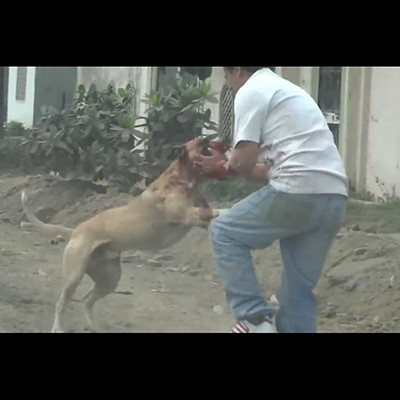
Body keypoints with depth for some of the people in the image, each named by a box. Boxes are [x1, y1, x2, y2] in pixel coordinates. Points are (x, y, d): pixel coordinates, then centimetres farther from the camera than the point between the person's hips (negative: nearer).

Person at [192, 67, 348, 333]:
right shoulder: (286, 89, 29)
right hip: (335, 197, 8)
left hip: (299, 191, -8)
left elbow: (244, 161, -5)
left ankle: (256, 318, 2)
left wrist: (226, 167, 17)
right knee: (299, 289, 14)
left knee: (224, 231, 11)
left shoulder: (251, 91, 3)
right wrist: (227, 168, 30)